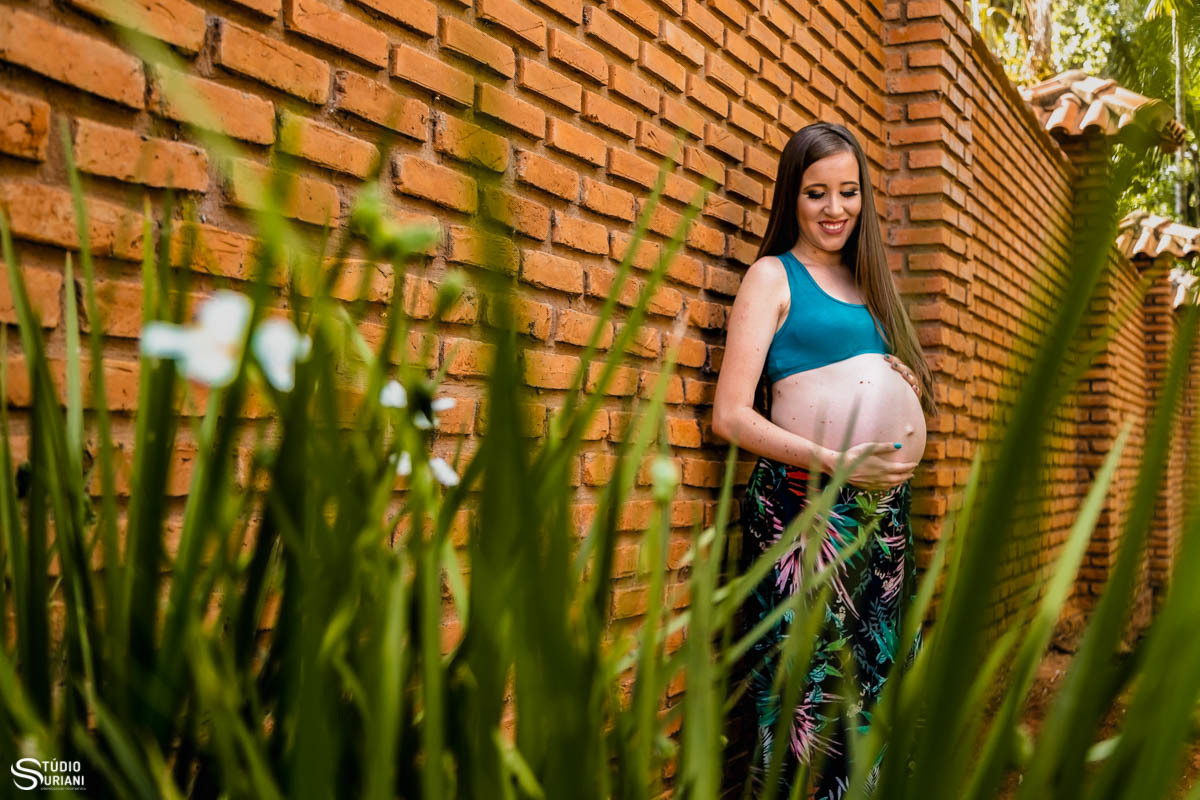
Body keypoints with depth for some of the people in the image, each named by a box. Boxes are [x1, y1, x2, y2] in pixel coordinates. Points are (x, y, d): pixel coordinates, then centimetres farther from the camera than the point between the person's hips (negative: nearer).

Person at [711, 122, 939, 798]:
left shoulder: (869, 282, 19)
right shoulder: (773, 275, 2)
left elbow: (912, 397, 26)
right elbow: (731, 415, -8)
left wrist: (905, 388, 2)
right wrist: (833, 461, -18)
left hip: (883, 512, 6)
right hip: (802, 507, -6)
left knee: (878, 675, 7)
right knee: (808, 677, -7)